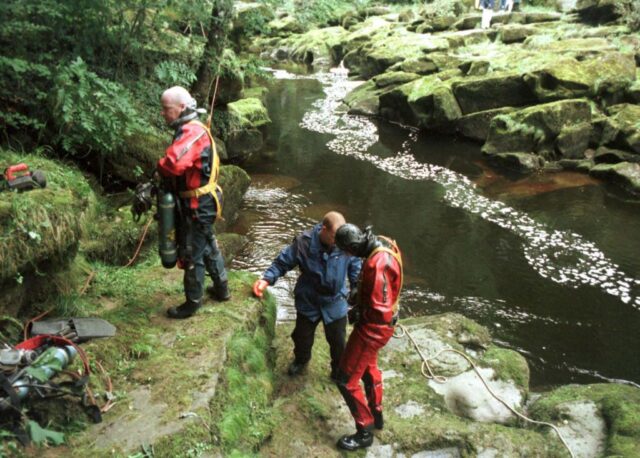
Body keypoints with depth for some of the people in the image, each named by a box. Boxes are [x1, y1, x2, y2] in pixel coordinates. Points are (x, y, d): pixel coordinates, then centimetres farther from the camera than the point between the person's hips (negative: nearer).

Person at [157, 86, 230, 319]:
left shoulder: (192, 133, -25)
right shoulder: (191, 130, 9)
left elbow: (172, 164, -40)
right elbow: (182, 165, 10)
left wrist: (160, 168, -18)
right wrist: (164, 181, -4)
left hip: (197, 206, -10)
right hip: (202, 202, 10)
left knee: (191, 255, 4)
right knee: (208, 246, 24)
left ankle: (193, 303, 20)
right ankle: (221, 289, 40)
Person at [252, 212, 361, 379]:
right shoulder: (304, 242, -23)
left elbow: (355, 270, -7)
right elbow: (282, 262, -12)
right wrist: (267, 279, -23)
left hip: (335, 304, 0)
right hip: (308, 302, 0)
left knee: (338, 341, 14)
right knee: (302, 336, 22)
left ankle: (339, 372, 43)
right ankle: (301, 360, 55)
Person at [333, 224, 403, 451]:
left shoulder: (378, 264, -35)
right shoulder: (384, 244, -4)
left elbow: (379, 310, -31)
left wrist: (358, 315, -13)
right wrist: (360, 306, 6)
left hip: (373, 326, -10)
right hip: (376, 322, 10)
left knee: (346, 380, 3)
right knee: (368, 367, 29)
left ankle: (365, 432, 18)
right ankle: (376, 415, 49)